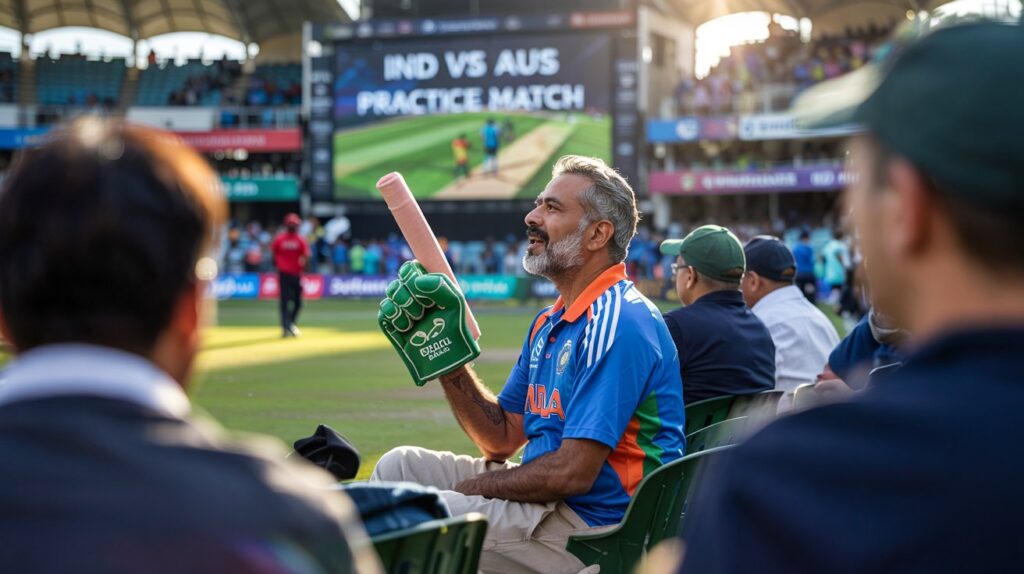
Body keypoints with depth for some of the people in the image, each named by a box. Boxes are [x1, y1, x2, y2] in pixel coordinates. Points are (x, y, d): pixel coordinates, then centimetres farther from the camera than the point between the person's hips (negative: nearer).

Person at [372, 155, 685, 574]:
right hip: (549, 498, 10)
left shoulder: (617, 324, -17)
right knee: (400, 465, 10)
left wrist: (466, 488, -8)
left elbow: (573, 473, -22)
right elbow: (502, 439, 13)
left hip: (595, 523, -10)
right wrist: (444, 351, 3)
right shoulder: (550, 323, 16)